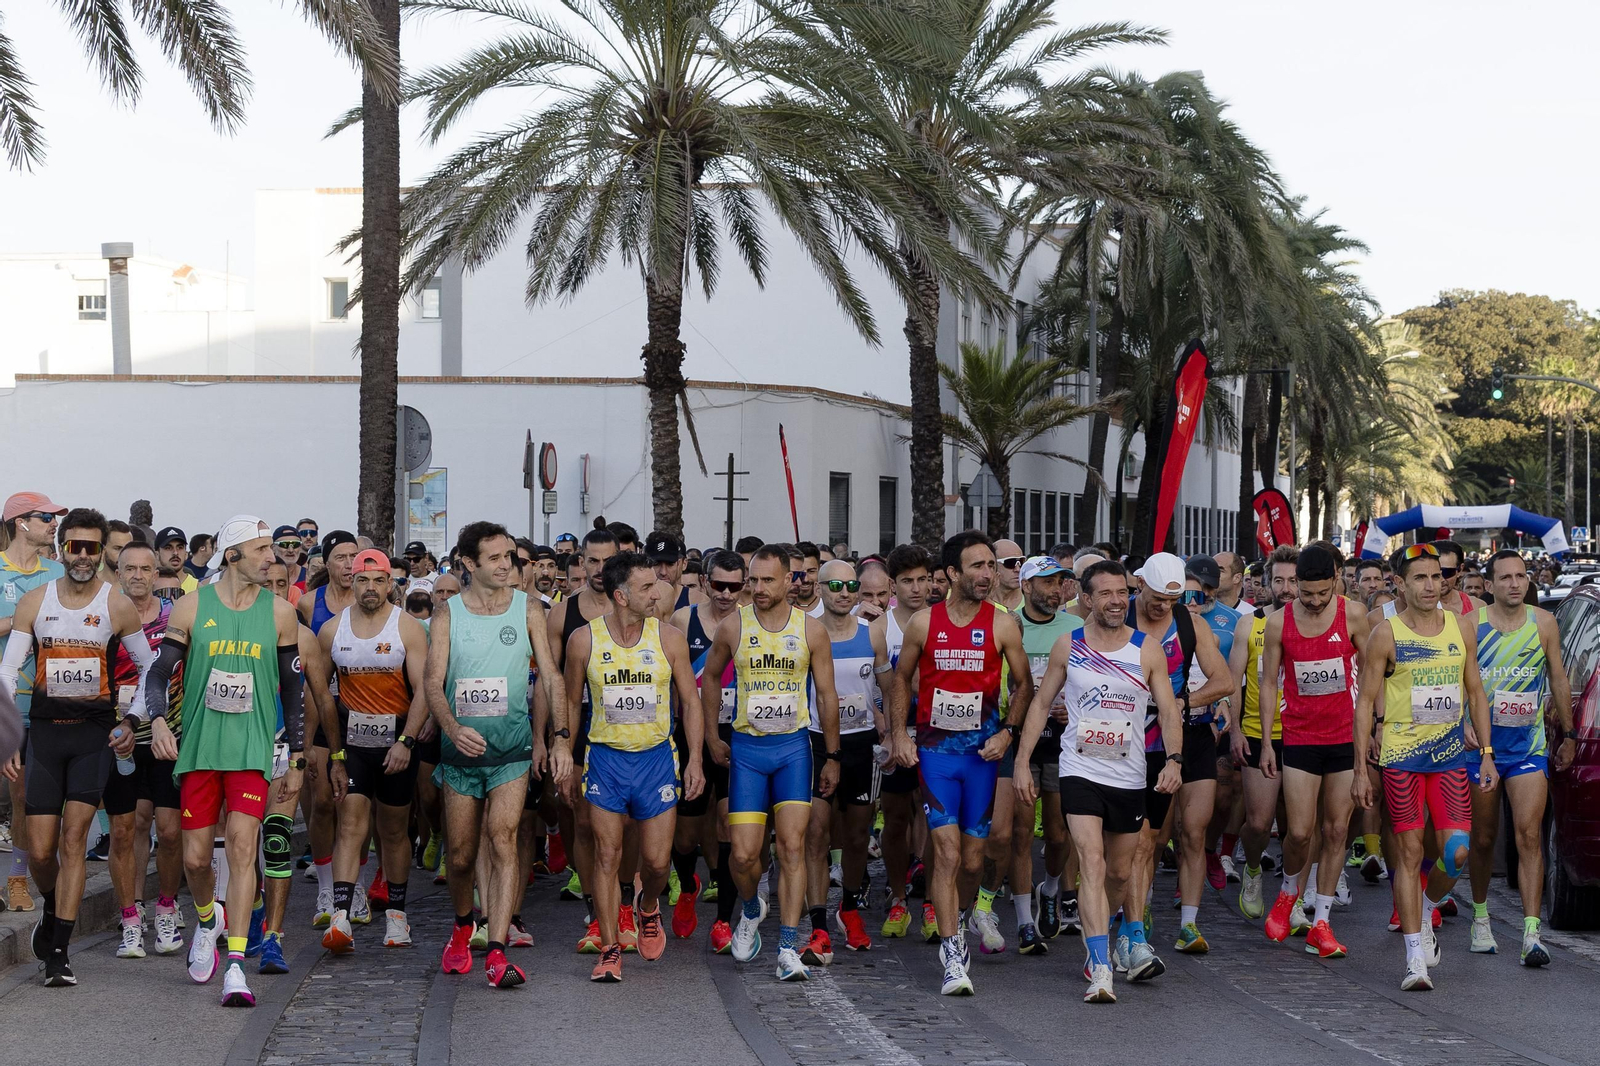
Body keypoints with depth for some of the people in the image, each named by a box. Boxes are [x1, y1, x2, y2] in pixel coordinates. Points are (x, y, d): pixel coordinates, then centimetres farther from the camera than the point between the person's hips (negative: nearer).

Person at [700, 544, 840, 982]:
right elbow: (709, 680, 15)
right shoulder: (732, 627, -1)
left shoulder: (811, 630, -1)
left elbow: (826, 695, 6)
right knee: (743, 853, -4)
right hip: (746, 748, 0)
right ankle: (751, 909, 29)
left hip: (793, 747, 0)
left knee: (792, 847, -8)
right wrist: (712, 740, 13)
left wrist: (832, 756, 8)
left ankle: (789, 949, -6)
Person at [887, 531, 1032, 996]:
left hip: (982, 751, 1)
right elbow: (901, 678, 13)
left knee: (973, 860, 6)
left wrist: (1007, 733, -6)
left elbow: (1023, 684, 7)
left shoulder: (1002, 624, -1)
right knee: (947, 852, -12)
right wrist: (898, 735, 4)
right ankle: (953, 958, -10)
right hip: (935, 749, -1)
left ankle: (953, 920, 35)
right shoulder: (923, 623, 1)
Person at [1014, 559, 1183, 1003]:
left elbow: (1169, 711, -1)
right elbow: (1041, 703, 7)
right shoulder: (1068, 646, 1)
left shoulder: (1148, 650, 0)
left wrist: (1173, 758, -18)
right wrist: (1021, 763, 2)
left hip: (1129, 777, 2)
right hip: (1080, 771, -2)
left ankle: (1098, 939, 40)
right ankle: (1100, 969, -23)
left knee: (1120, 872, 13)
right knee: (1092, 863, -17)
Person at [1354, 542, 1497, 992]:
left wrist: (1486, 753, 7)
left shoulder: (1462, 630, 7)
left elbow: (1476, 692, 14)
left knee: (1457, 850, -5)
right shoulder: (1387, 634, -4)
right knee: (1409, 852, -3)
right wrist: (1361, 769, -5)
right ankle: (1416, 958, 1)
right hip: (1401, 755, -3)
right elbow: (1366, 701, -2)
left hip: (1451, 753, 3)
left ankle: (1425, 912, 26)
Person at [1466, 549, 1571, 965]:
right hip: (1479, 744, 0)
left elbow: (1559, 679, 13)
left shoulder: (1543, 623, 3)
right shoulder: (1470, 624, -3)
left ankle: (1531, 934, -16)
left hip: (1528, 746, 0)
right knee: (1483, 838, 10)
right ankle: (1481, 918, 30)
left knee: (1529, 834, -12)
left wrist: (1567, 733, 16)